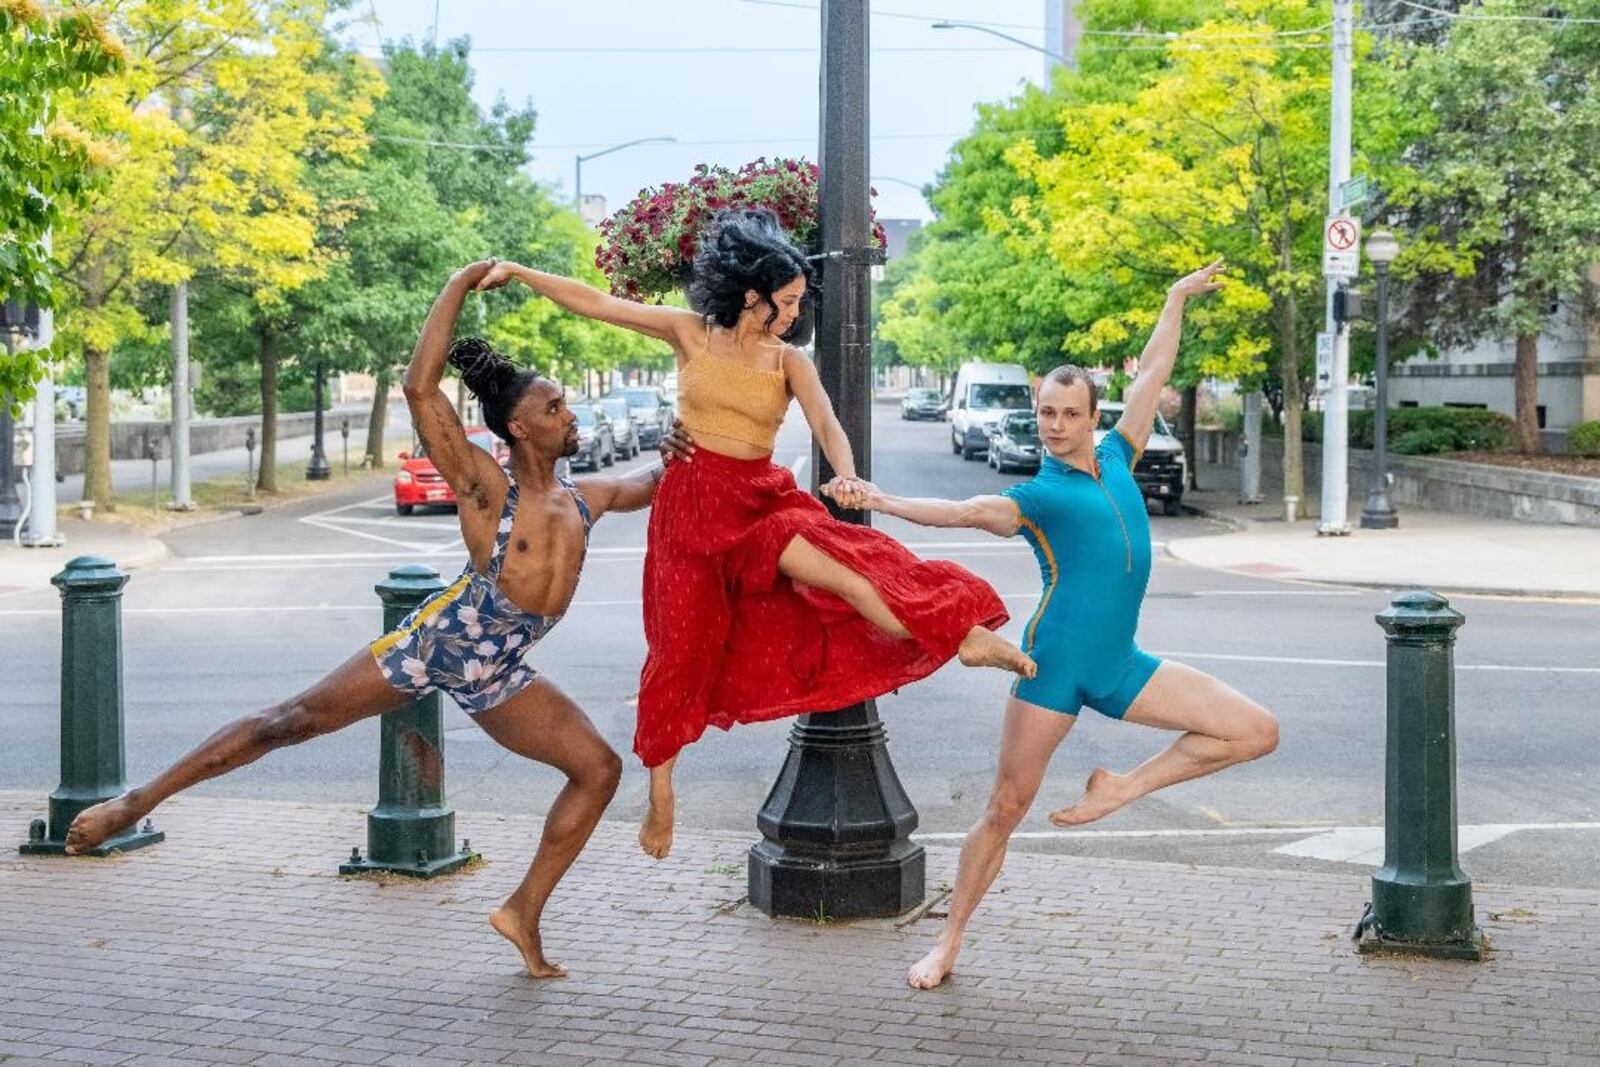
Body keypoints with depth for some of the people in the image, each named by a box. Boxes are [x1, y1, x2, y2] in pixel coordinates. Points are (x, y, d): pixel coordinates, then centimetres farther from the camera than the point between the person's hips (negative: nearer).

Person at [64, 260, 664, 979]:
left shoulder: (582, 500, 3)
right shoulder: (486, 488, -14)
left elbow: (654, 487, 20)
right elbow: (419, 388, -25)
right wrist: (460, 286, -23)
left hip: (495, 675, 6)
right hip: (437, 643, -5)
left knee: (599, 768, -3)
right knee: (294, 720, -5)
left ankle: (523, 913, 6)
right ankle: (136, 801, 4)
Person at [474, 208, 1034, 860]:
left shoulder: (790, 361, 0)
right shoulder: (690, 334, -2)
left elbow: (826, 423, -14)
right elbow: (593, 303, 2)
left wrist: (846, 475, -35)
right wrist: (517, 273, -1)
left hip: (761, 498, 0)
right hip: (694, 500, 0)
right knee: (683, 651, 3)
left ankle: (958, 637, -34)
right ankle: (660, 795, 17)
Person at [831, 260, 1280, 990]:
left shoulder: (1116, 461, 13)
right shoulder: (1037, 496, 1)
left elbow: (1151, 374, 24)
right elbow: (965, 512, -14)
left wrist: (1177, 302, 33)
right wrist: (882, 502, -28)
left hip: (1119, 668, 5)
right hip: (1054, 664, -5)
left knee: (1256, 731, 0)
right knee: (1006, 808, -1)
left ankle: (1121, 788, 7)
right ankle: (949, 942, 12)